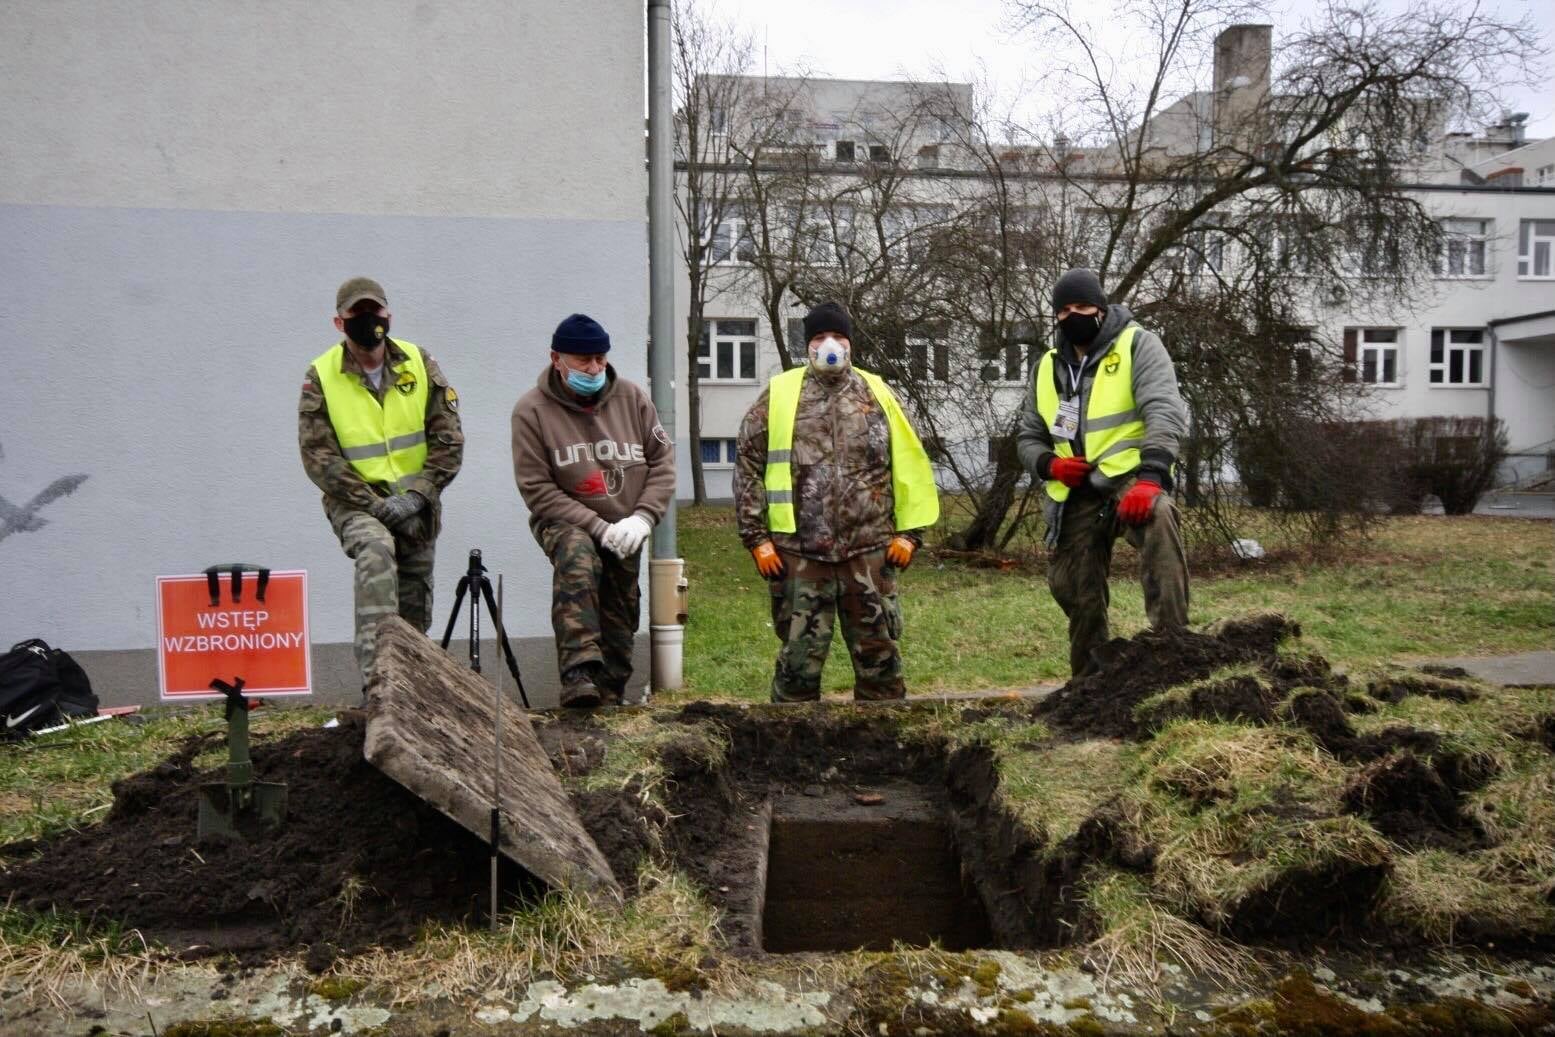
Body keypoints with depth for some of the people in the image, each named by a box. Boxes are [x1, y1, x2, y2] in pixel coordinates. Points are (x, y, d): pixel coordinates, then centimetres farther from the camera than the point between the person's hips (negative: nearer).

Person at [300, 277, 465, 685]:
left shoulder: (420, 364, 0)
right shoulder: (320, 377, -5)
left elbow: (449, 441, -3)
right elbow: (318, 457, -9)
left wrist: (416, 495, -15)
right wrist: (375, 505, -19)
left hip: (415, 506, 3)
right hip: (357, 502, -3)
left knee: (415, 612, 8)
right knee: (376, 550, -35)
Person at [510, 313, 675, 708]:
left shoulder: (632, 398, -2)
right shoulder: (532, 410, -11)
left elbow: (662, 461, 2)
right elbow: (537, 489, -13)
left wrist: (642, 517, -14)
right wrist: (599, 528, -20)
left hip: (624, 531, 4)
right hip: (564, 522, -4)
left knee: (620, 616, 8)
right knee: (577, 561, -36)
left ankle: (609, 700, 25)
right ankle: (579, 674, -42)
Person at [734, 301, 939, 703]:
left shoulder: (877, 394, 9)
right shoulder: (779, 395, 4)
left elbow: (909, 466, 9)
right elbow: (748, 466, 3)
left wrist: (909, 532, 2)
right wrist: (757, 537, -2)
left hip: (870, 552, 2)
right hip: (798, 553, -1)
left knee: (879, 654, 10)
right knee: (799, 658, 6)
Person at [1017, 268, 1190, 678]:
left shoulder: (1137, 344, -2)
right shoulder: (1048, 367, 14)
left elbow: (1165, 410, -17)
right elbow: (1029, 437, 19)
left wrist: (1150, 475, -32)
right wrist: (1049, 464, -5)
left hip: (1129, 477, -5)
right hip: (1076, 493, 5)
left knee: (1158, 520, -39)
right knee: (1076, 592, 8)